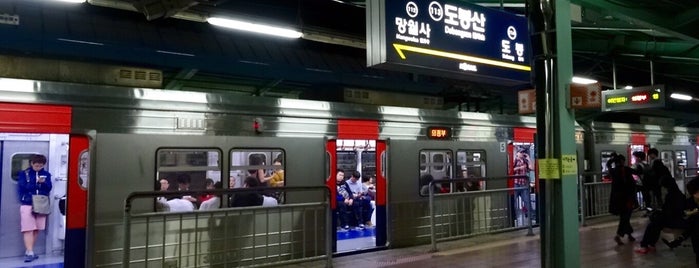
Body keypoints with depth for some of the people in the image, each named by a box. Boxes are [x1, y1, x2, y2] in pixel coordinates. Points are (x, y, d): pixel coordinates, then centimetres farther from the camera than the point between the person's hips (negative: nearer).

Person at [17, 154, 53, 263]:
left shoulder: (46, 174, 8)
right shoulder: (23, 174, 2)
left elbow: (49, 188, -1)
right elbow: (22, 187, -9)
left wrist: (43, 182, -19)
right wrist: (37, 184, -10)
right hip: (27, 205, -3)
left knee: (36, 230, 7)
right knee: (28, 230, -7)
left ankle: (28, 251, 18)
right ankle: (29, 253, -7)